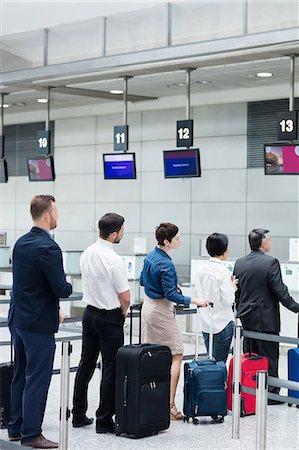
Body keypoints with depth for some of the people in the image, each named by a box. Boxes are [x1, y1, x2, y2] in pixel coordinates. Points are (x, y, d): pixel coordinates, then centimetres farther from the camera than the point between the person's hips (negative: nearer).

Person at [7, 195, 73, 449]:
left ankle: (16, 429, 25)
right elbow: (62, 289, -21)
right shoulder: (48, 248, -19)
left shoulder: (21, 243, 8)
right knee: (37, 380, -1)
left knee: (20, 375, 16)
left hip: (18, 319, 9)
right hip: (39, 324, -9)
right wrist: (68, 286, 2)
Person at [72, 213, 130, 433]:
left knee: (86, 364, 14)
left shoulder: (87, 254, 2)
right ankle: (104, 420, 3)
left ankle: (79, 415, 21)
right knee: (111, 368, 0)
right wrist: (123, 311, 6)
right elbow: (125, 297, -16)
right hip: (109, 318, -8)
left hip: (90, 313, 8)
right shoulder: (114, 260, -21)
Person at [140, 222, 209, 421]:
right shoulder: (165, 264, -22)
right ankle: (170, 405, -9)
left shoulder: (150, 256, 6)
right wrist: (194, 301, -17)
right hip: (162, 310, -9)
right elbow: (170, 295, -22)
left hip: (148, 306, 9)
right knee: (176, 356, -5)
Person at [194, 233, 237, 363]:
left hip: (206, 322, 6)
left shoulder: (202, 269, 2)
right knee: (219, 361, 1)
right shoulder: (223, 271, -16)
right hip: (222, 322, -6)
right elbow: (228, 300, -17)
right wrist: (232, 287, 0)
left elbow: (198, 294, 7)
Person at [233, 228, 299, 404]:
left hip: (246, 319, 6)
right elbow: (280, 290, -16)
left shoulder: (239, 263, 5)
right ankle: (270, 393, 7)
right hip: (266, 320, -6)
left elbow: (236, 291, 10)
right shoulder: (271, 262, -15)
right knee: (269, 357, 2)